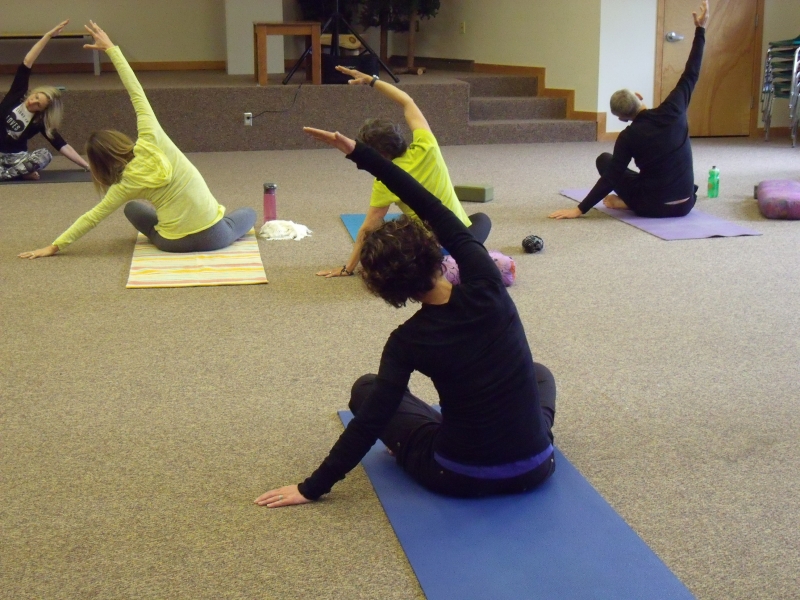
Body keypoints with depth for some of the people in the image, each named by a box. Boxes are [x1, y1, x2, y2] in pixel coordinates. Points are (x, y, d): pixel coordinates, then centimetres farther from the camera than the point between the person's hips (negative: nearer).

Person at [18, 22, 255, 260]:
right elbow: (136, 91, -2)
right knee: (248, 213, 32)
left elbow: (92, 217, -1)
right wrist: (111, 48, 4)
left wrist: (55, 246, 7)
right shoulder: (151, 138, -7)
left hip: (174, 244, 0)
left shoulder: (127, 184, -6)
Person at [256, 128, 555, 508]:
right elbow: (434, 210, -6)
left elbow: (371, 421, -12)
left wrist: (313, 487, -2)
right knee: (539, 374, 37)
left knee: (366, 389, 19)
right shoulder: (485, 287, -12)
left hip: (460, 478, -2)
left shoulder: (408, 340, -13)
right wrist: (359, 153, -4)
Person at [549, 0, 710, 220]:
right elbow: (691, 74, 4)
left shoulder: (629, 136, -11)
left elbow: (612, 175, -10)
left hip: (652, 207, -3)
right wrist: (700, 29, 11)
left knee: (604, 160, 15)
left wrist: (580, 209, -5)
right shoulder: (672, 111, -6)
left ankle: (627, 201, 9)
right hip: (685, 205, 3)